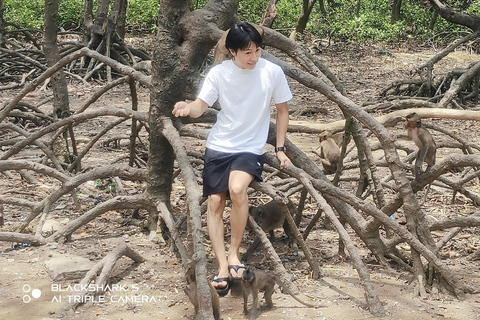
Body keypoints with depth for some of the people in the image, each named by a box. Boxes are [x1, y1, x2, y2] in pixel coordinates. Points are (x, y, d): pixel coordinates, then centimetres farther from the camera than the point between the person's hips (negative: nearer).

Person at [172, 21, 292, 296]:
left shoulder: (272, 72, -9)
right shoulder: (219, 73, -8)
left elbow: (282, 110, 4)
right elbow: (200, 106, -10)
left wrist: (280, 149, 2)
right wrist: (188, 108, -35)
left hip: (251, 148, -2)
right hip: (218, 147, 3)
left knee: (237, 188, -29)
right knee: (215, 204, -1)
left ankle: (235, 254, -12)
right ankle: (223, 268, 8)